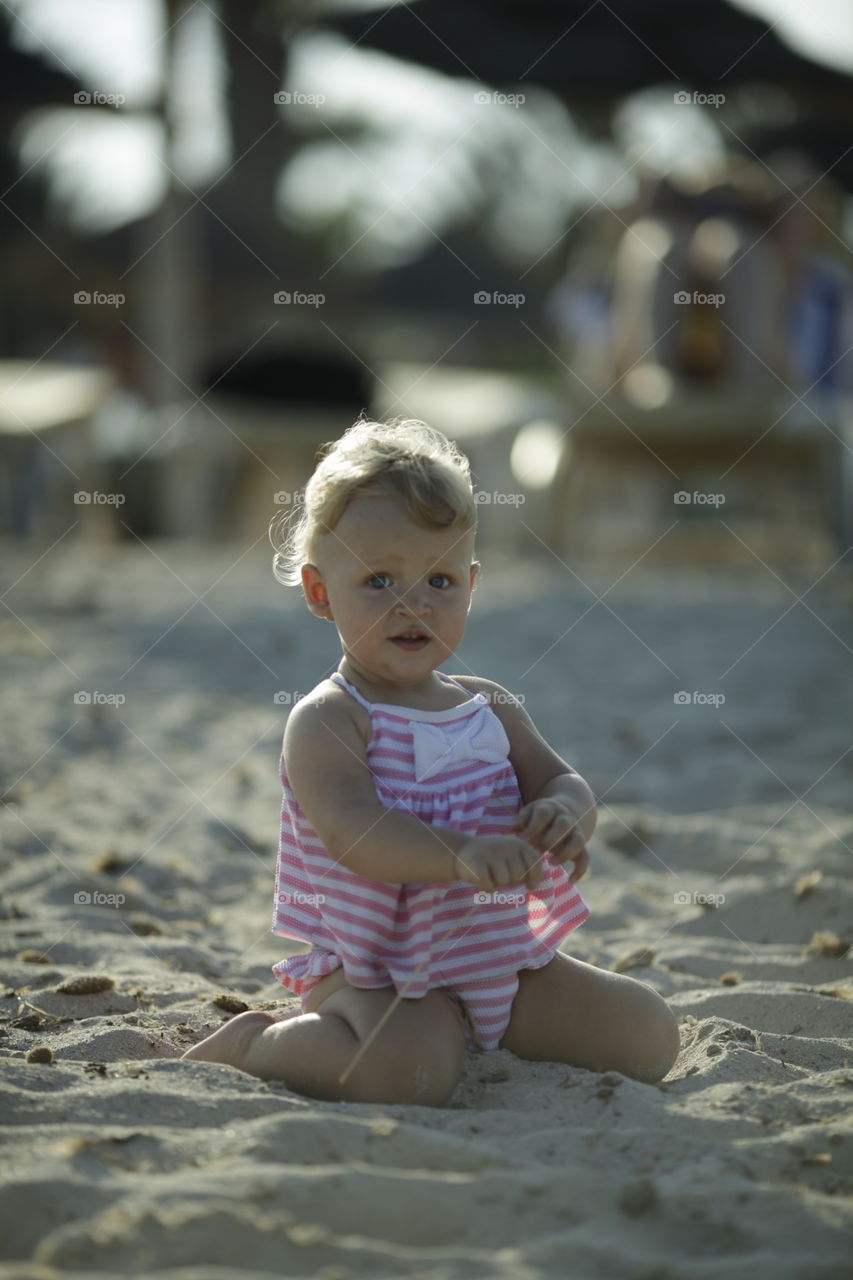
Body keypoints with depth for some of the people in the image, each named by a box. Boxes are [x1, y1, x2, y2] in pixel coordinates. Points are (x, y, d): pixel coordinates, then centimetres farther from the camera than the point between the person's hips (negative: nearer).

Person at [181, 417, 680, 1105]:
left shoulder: (491, 708, 9)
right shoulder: (326, 720, -13)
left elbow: (561, 780, 8)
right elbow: (352, 830, -28)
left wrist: (562, 813, -19)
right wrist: (464, 853, -44)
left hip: (504, 956, 7)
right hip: (376, 969, -7)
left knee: (649, 1035, 4)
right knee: (410, 1072, -36)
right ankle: (248, 1042, -7)